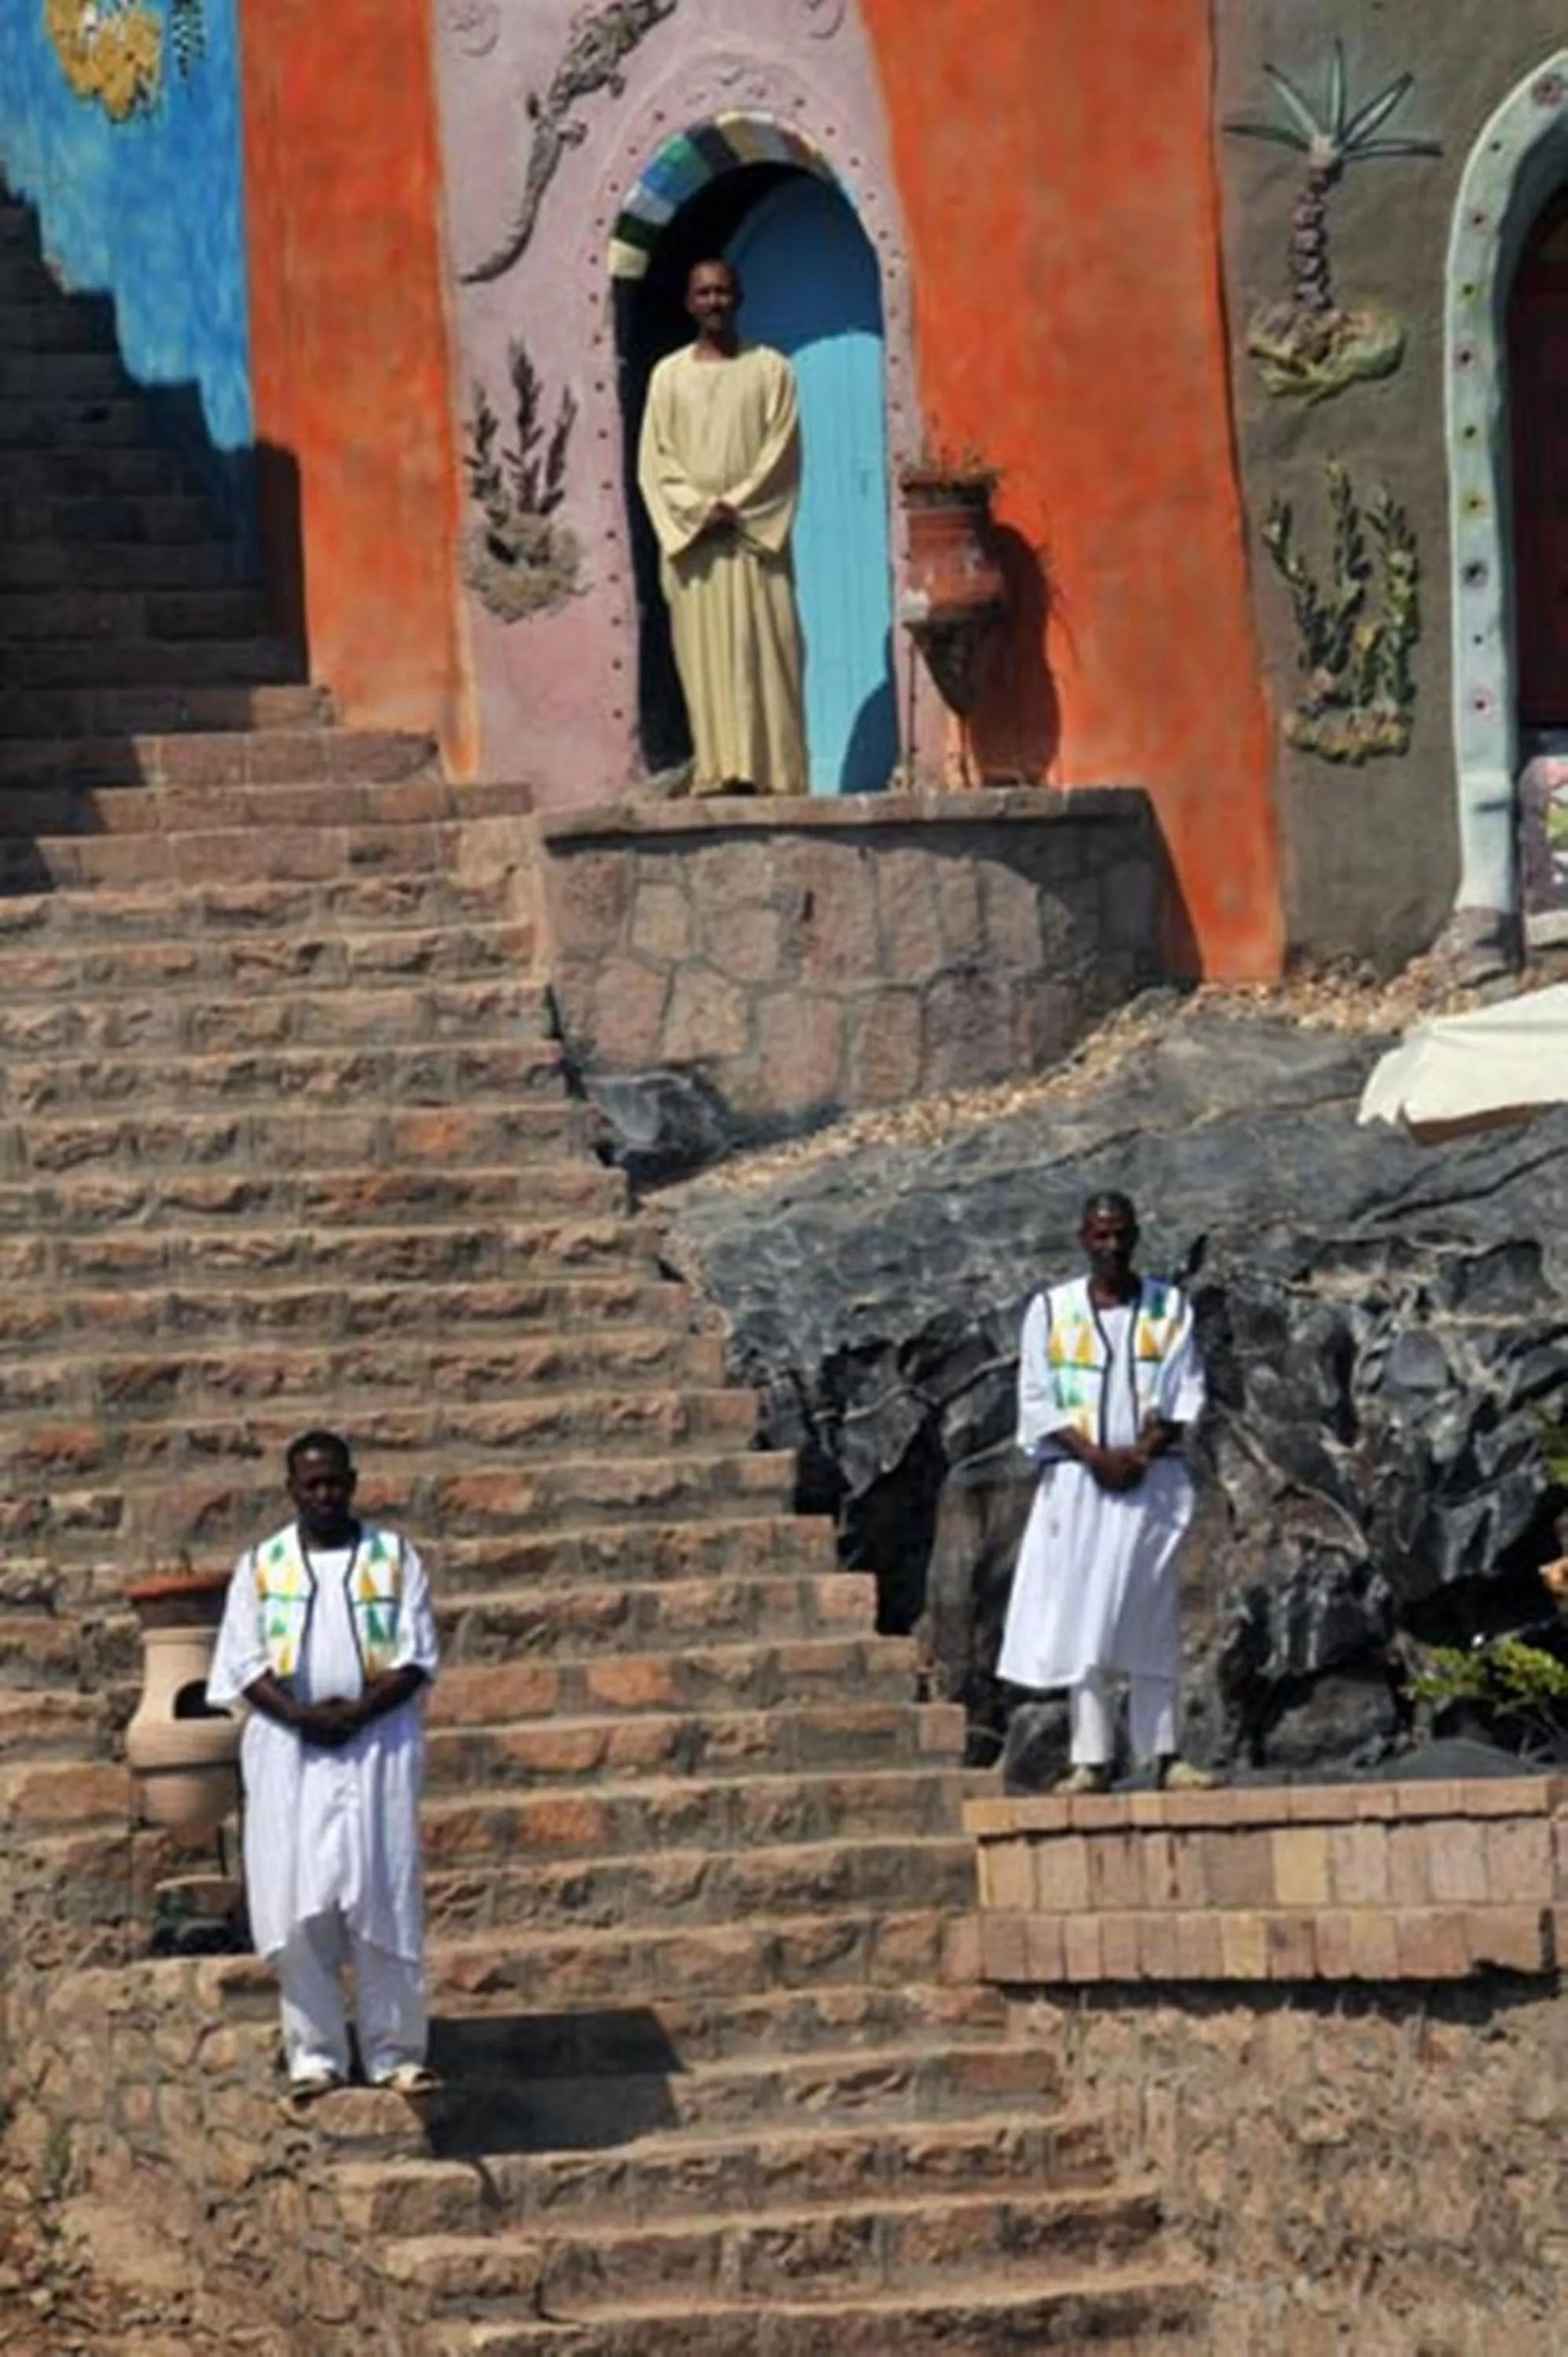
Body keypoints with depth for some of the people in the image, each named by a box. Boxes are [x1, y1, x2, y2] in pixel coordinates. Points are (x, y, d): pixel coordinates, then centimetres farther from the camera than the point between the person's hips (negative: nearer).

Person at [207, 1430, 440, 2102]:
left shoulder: (394, 1559, 8)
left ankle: (394, 2052, -2)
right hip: (289, 1750, 1)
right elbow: (244, 1665, 3)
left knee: (382, 1901, -5)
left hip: (377, 1744, -1)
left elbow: (417, 1658, 1)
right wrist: (302, 1716, -14)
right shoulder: (260, 1566, 9)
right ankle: (314, 2054, -2)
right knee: (299, 1905, -5)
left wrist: (360, 1711, -15)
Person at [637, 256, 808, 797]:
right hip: (691, 537, 1)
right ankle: (718, 774, -7)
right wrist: (699, 509, -10)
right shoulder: (668, 375, 12)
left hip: (755, 535, -1)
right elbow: (654, 459, 5)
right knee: (704, 659, -4)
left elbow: (783, 450, 0)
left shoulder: (770, 370, 8)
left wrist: (735, 506, -11)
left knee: (762, 652, -8)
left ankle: (767, 771, -11)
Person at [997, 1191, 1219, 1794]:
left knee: (1150, 1618, -1)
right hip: (1077, 1480, 0)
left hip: (1151, 1479, 0)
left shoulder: (1169, 1308, 9)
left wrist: (1141, 1453, -12)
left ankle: (1163, 1750, -1)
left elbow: (1184, 1394, 3)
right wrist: (1095, 1456, -12)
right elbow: (1037, 1402, 2)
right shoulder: (1050, 1311, 7)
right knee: (1082, 1618, -5)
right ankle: (1092, 1759, -5)